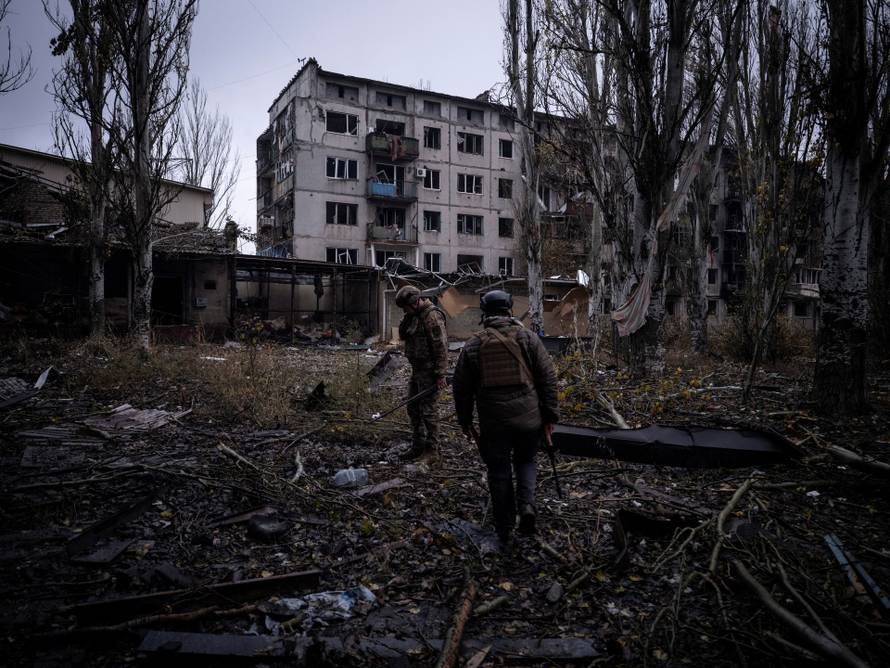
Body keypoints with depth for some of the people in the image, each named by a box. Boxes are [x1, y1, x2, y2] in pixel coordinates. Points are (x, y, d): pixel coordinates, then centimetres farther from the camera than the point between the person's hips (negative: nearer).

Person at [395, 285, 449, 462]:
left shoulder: (432, 316, -18)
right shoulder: (415, 315, 11)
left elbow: (441, 347, -20)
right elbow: (402, 335, 12)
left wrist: (441, 375, -21)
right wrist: (408, 317, -4)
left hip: (429, 371, -9)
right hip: (417, 370, 9)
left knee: (428, 411, -2)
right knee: (413, 408, 15)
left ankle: (431, 450, 9)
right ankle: (418, 446, 26)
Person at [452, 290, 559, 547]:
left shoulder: (473, 344, 2)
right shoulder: (528, 337, -1)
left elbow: (461, 387, 6)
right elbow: (548, 378, -2)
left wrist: (465, 421, 16)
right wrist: (550, 415, 5)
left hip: (493, 422, 0)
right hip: (528, 418, 0)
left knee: (499, 472, 13)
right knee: (525, 461, 23)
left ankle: (504, 531, 21)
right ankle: (526, 504, 0)